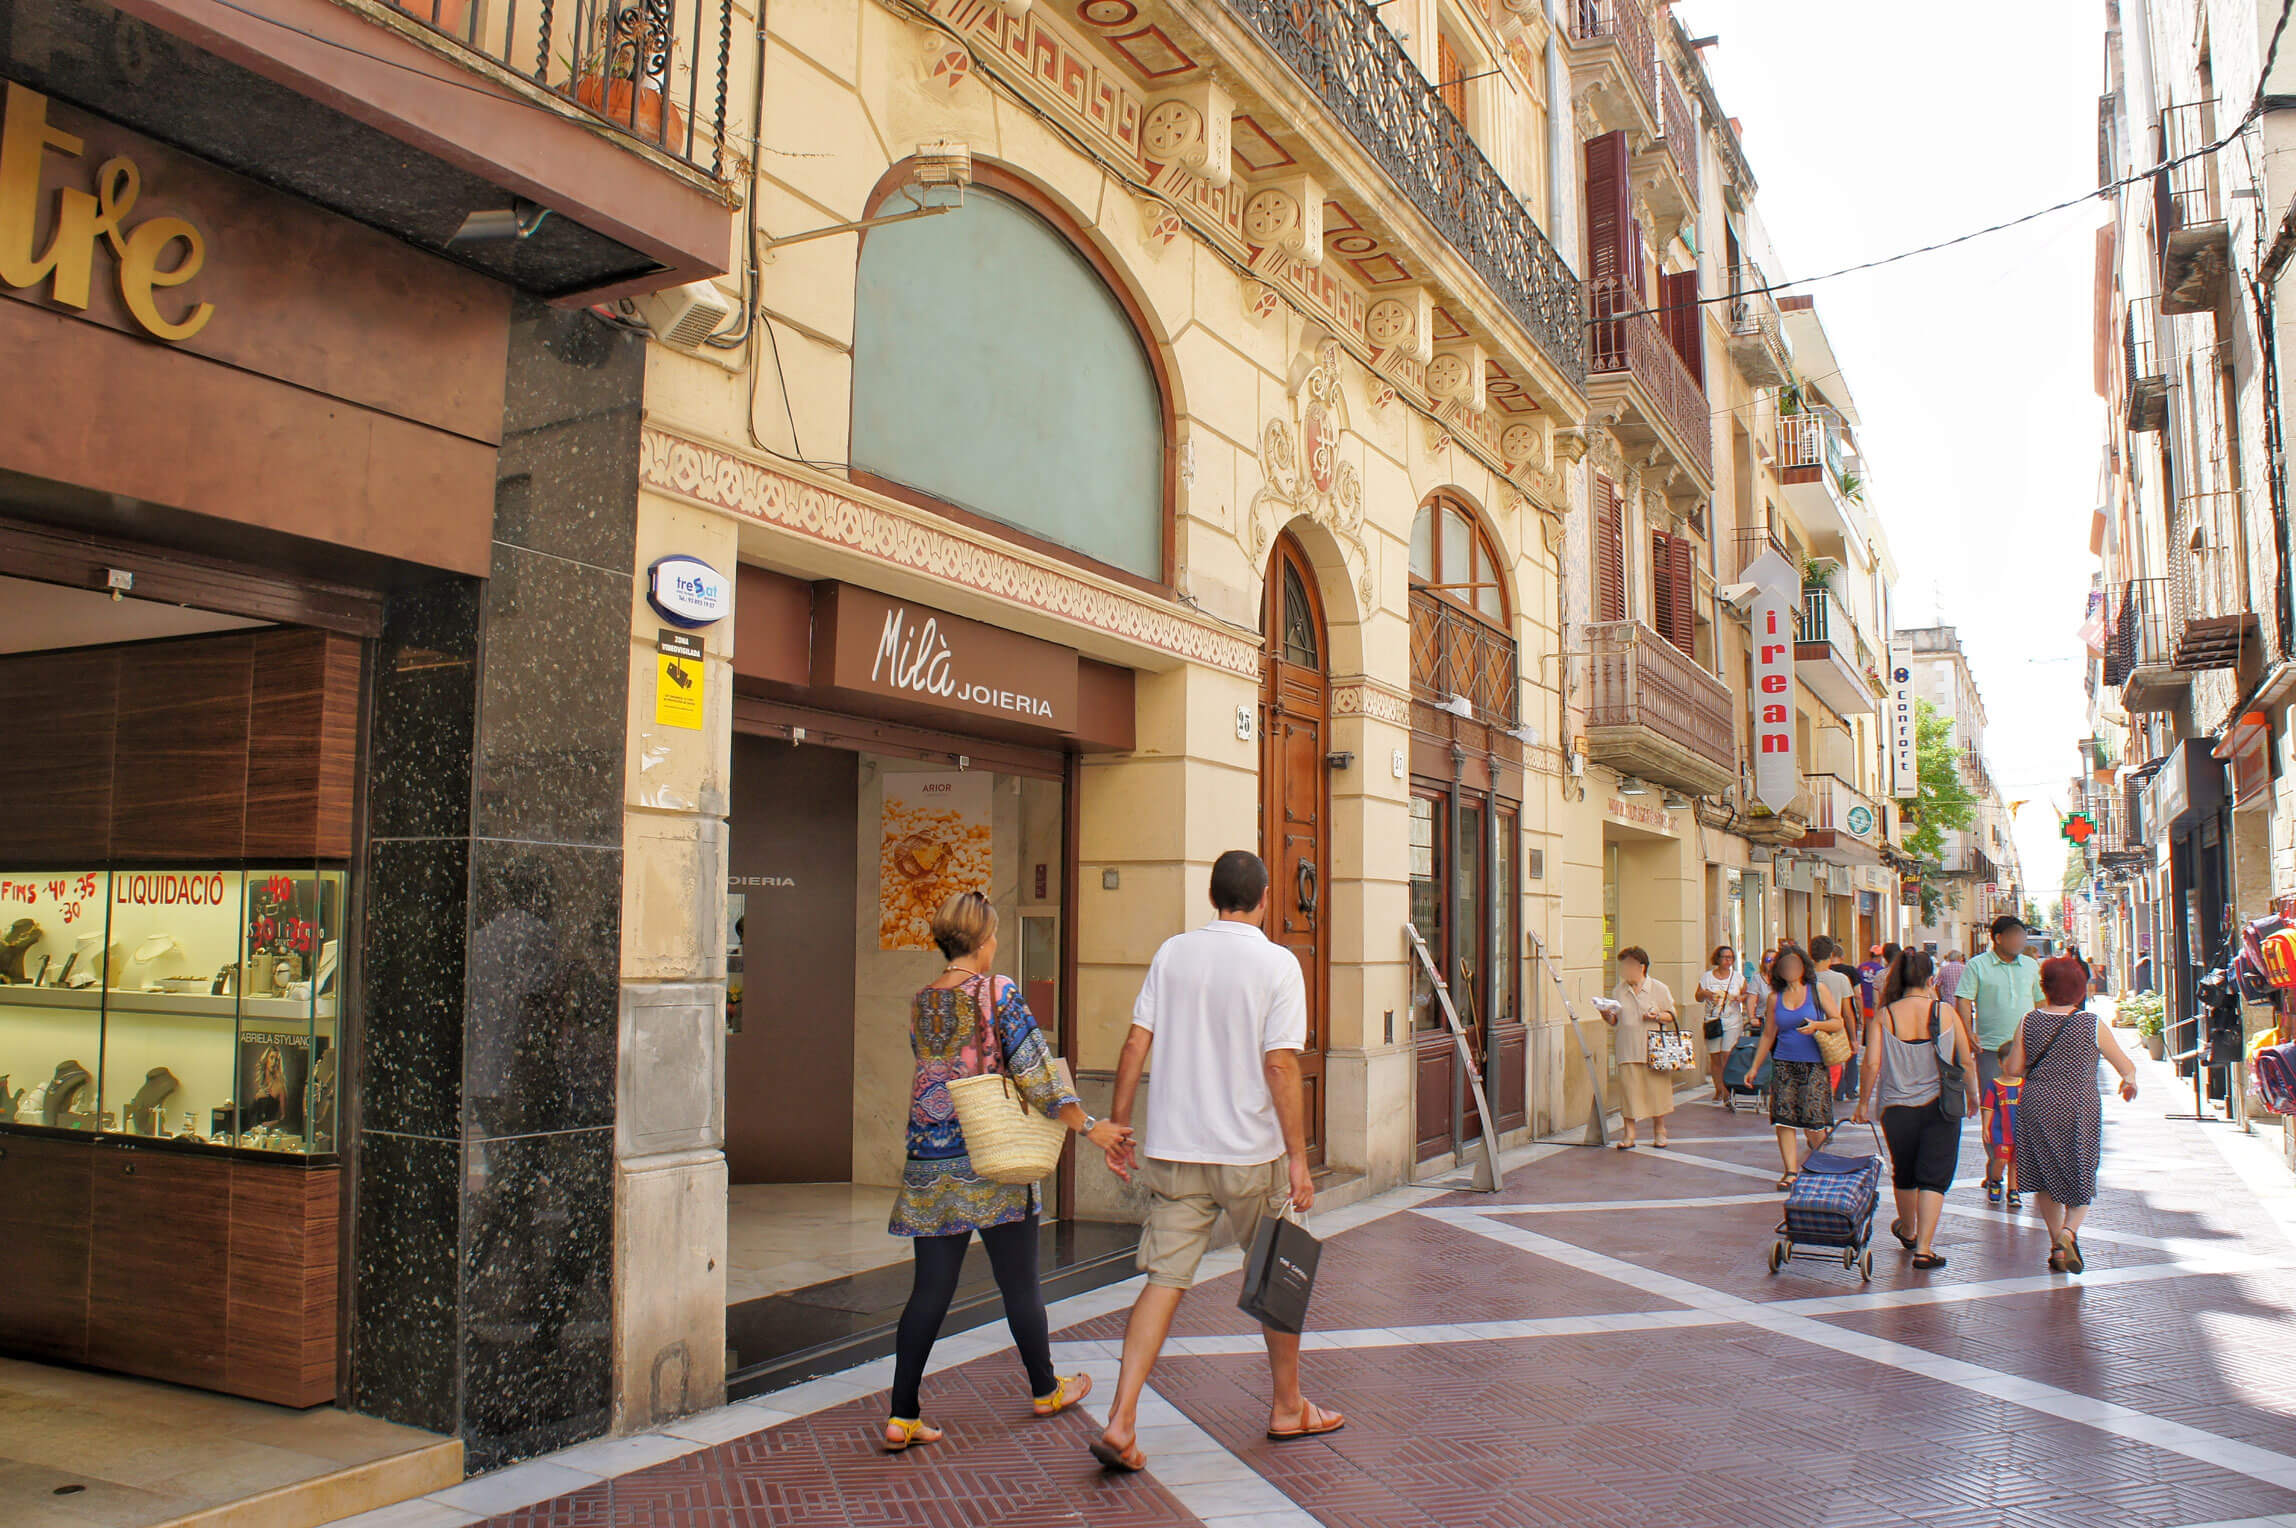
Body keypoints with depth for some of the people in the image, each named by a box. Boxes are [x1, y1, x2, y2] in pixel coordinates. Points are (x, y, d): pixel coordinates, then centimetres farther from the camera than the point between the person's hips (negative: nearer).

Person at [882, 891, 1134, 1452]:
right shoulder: (999, 992, -10)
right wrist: (1090, 1127, -8)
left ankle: (903, 1416, 3)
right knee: (1020, 1283, 12)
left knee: (930, 1289, 7)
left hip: (931, 1167, 4)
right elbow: (1036, 1073, -13)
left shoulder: (921, 1004, 6)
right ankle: (1046, 1390, 29)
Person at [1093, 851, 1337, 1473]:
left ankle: (1121, 1421, -5)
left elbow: (1136, 1043, 2)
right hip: (1251, 1152, -3)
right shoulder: (1277, 964, -9)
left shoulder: (1172, 953, 3)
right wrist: (1298, 1157, -10)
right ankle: (1288, 1408, 31)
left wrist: (1118, 1122, 10)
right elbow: (1280, 1065, -14)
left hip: (1174, 1149, 3)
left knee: (1164, 1280, 5)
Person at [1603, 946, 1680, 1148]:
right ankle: (1628, 1134, 6)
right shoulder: (1618, 991, 12)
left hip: (1654, 1048, -2)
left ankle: (1659, 1132, 18)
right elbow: (1614, 1021, 14)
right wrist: (1607, 1016, -8)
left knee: (1657, 1088, 2)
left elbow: (1672, 1016, 8)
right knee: (1628, 1090, -1)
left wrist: (1658, 1016, -12)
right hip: (1627, 1050, 2)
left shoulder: (1659, 988, 4)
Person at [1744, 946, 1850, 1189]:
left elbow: (1838, 1022, 3)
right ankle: (1791, 1171, -2)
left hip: (1814, 1065, -2)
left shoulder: (1817, 991, 3)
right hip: (1784, 1065, 2)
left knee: (1813, 1123, -4)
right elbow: (1768, 1034, 16)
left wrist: (1816, 1026, -17)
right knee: (1783, 1120, -8)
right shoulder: (1775, 997, 10)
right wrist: (1755, 1067, 16)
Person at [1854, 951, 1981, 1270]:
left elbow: (1873, 1065, -9)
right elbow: (1965, 1062, 0)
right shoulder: (1947, 1013, -6)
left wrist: (1863, 1103, 3)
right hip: (1940, 1107, -1)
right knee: (1934, 1177, 3)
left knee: (1904, 1174, 20)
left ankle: (1907, 1231, 42)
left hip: (1898, 1108, 1)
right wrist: (1972, 1096, 17)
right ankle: (1924, 1248, -5)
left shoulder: (1883, 1016, -6)